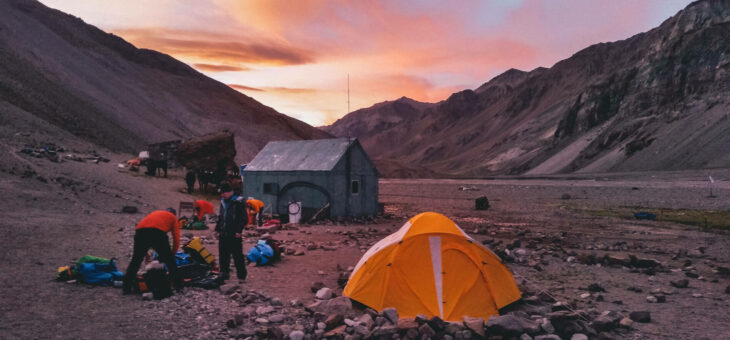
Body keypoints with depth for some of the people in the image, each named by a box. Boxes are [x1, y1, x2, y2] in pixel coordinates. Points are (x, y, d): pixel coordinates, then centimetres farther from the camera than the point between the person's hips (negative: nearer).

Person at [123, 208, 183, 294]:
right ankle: (178, 286, 16)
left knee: (135, 261, 19)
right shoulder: (173, 218, 27)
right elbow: (176, 239, 15)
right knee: (170, 261, 12)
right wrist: (173, 254, 27)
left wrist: (145, 253, 46)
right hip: (158, 232, -3)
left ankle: (126, 287, 22)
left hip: (140, 231, 4)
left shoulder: (154, 212, 40)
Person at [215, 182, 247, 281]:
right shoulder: (223, 202, 15)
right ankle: (224, 273, 23)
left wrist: (239, 231, -17)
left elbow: (244, 218, -11)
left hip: (235, 236, -7)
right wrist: (217, 229, 17)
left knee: (238, 256, -2)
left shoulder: (238, 202, -8)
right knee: (223, 255, 12)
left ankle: (241, 276, 6)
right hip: (223, 235, 7)